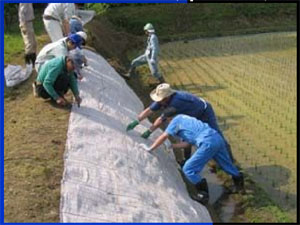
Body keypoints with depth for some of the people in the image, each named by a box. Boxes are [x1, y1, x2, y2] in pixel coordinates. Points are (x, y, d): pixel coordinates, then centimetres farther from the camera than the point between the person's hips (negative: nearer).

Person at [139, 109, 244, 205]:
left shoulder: (177, 119, 8)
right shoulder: (187, 120, 31)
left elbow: (163, 137, 8)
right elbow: (186, 142, 26)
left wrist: (150, 148, 17)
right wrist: (171, 145, 36)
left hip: (208, 143, -9)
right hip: (217, 137, 9)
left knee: (188, 169, -2)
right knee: (225, 164, 28)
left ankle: (203, 195, 3)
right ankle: (239, 183, 45)